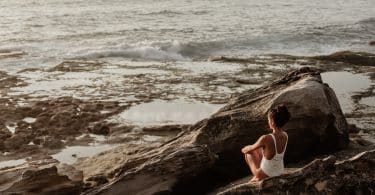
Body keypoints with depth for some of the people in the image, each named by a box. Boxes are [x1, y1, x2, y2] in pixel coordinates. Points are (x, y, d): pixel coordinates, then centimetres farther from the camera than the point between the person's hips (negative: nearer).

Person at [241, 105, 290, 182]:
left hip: (265, 175, -5)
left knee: (248, 152, 20)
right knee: (257, 149, 26)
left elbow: (250, 149, -13)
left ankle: (257, 178, 31)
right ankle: (256, 177, 34)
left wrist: (244, 149, 12)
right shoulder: (285, 136, -11)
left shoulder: (266, 138, -31)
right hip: (279, 172, 5)